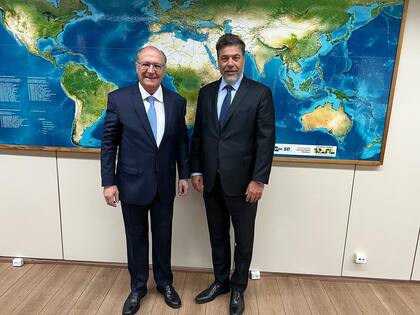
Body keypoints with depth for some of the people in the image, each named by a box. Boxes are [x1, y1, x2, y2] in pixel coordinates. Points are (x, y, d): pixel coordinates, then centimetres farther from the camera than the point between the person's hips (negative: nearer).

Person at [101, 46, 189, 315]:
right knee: (136, 238, 15)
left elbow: (182, 140, 5)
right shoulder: (119, 99, -8)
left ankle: (165, 283, 40)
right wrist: (108, 182, -7)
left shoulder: (177, 102, -2)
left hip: (165, 185, 2)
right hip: (132, 183, -1)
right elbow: (109, 143, -5)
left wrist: (184, 175, 4)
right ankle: (138, 287, 39)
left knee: (163, 236, 17)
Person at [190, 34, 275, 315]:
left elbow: (266, 140, -9)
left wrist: (259, 180, -13)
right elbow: (198, 134, 9)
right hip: (211, 181, 4)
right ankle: (221, 282, 40)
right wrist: (196, 170, 4)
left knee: (243, 239, 13)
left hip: (242, 181, -3)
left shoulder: (260, 93, -6)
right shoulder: (206, 92, 7)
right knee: (218, 236, 18)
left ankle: (238, 288, 36)